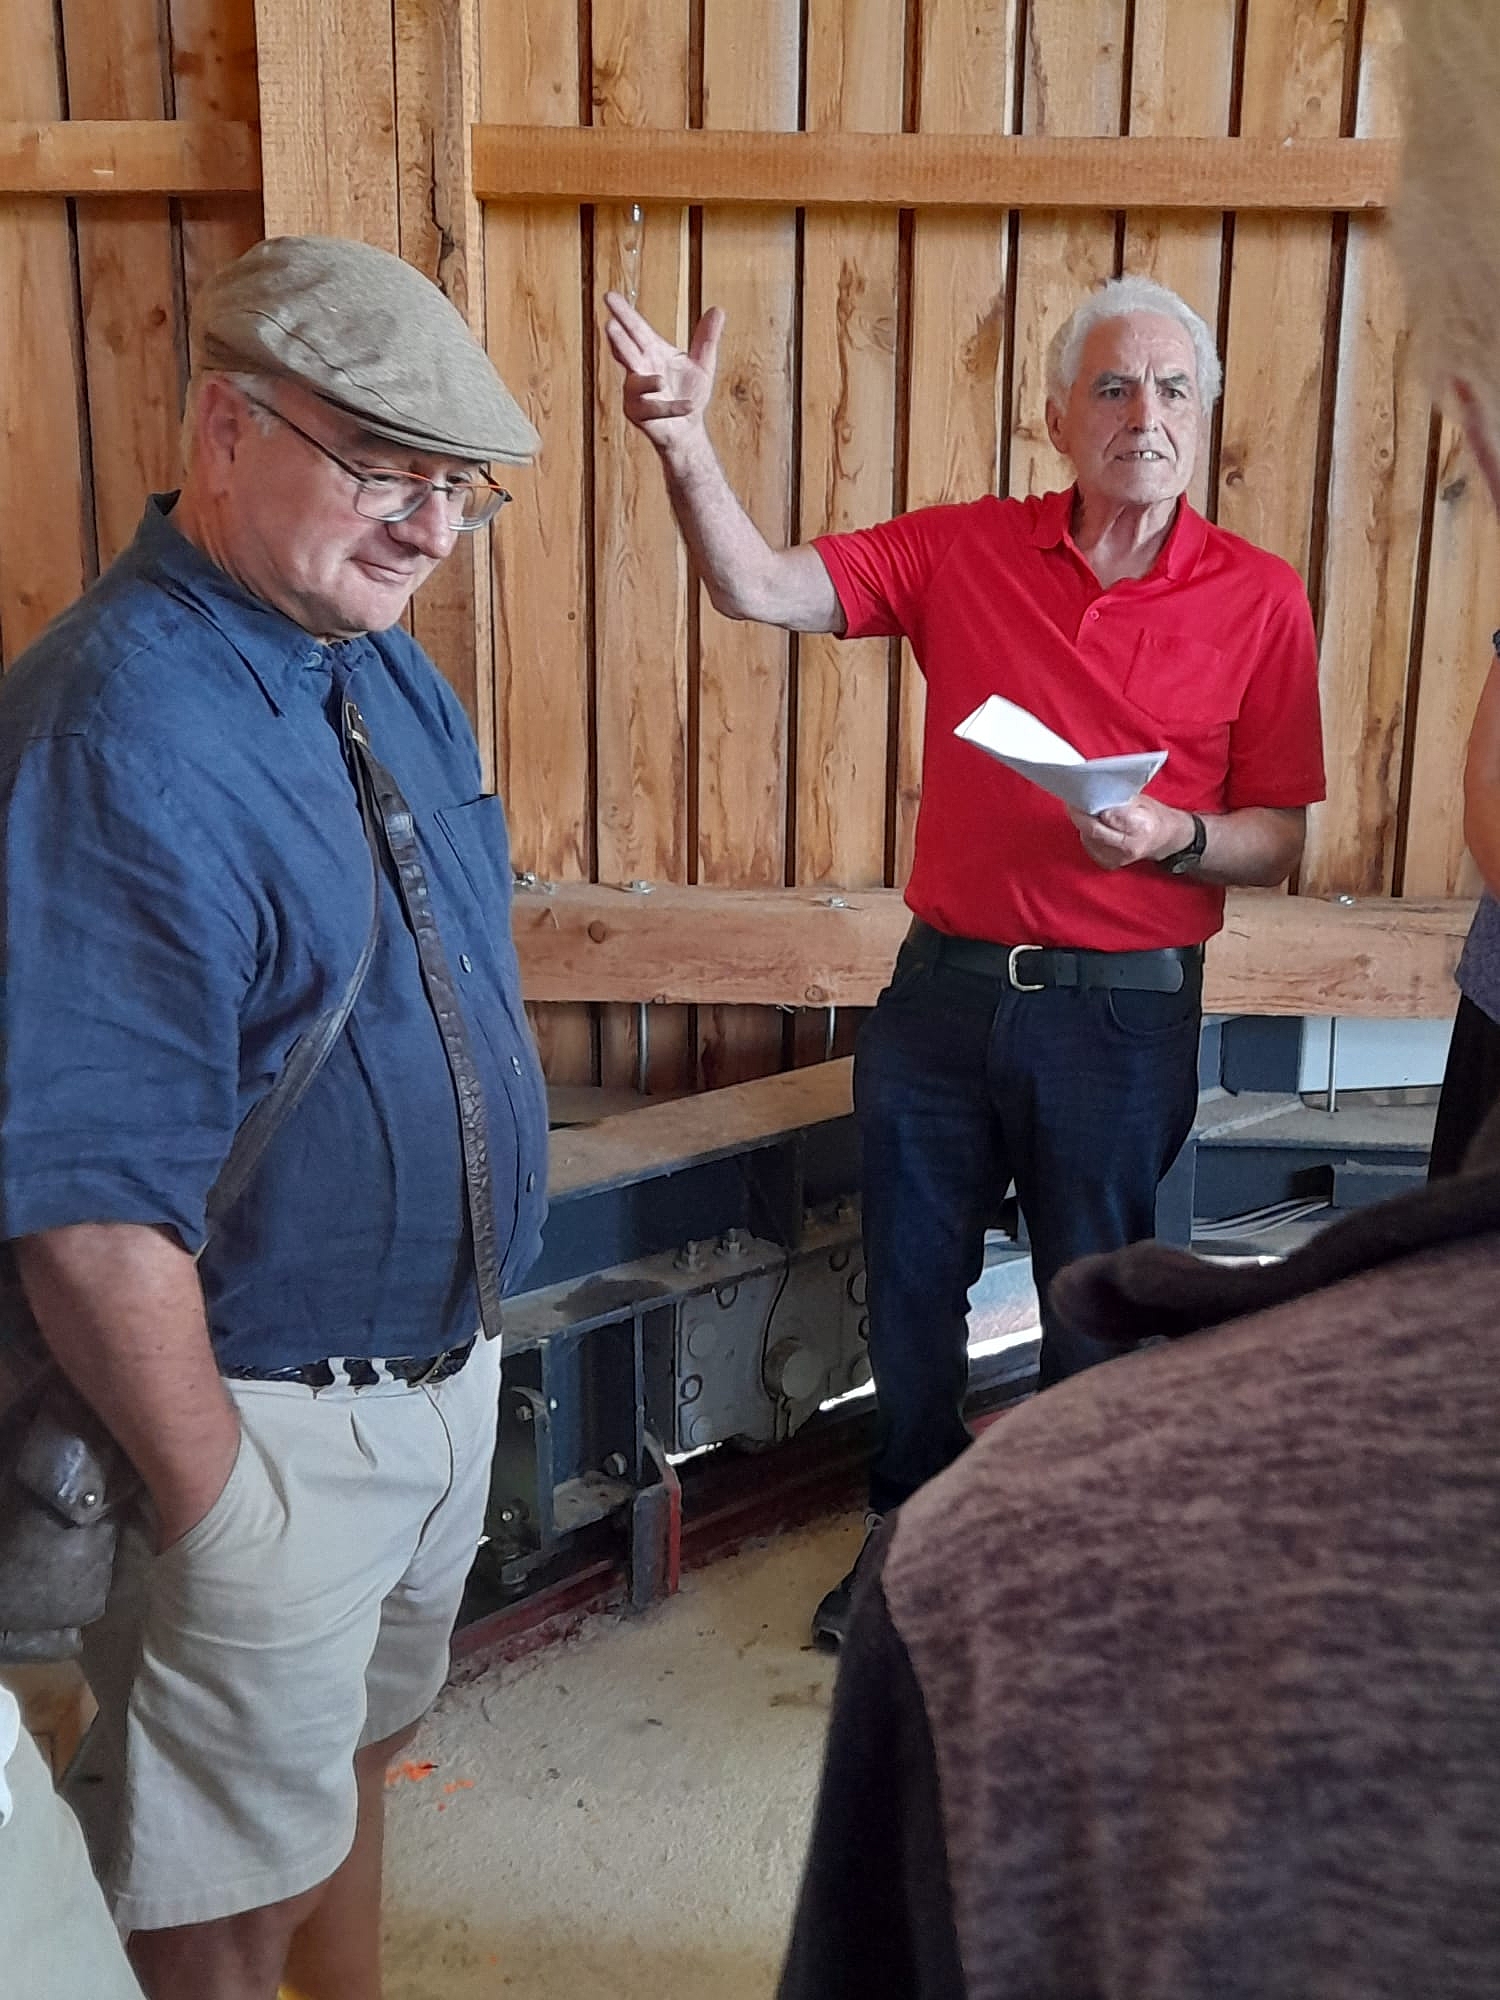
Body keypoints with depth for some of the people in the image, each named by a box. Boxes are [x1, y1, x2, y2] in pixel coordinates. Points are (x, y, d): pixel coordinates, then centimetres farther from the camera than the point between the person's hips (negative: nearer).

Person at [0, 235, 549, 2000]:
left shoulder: (387, 669, 2)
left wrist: (473, 1331, 14)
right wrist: (215, 1509, -21)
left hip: (444, 1370, 8)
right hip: (270, 1421, -8)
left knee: (352, 1753, 30)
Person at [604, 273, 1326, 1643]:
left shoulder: (1260, 600, -4)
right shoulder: (963, 551, 0)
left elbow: (1279, 841, -1)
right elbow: (757, 588, -9)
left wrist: (1173, 838, -21)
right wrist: (685, 444, -24)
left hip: (1122, 1016, -2)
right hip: (943, 995, 2)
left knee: (1095, 1320, 13)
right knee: (911, 1298, 16)